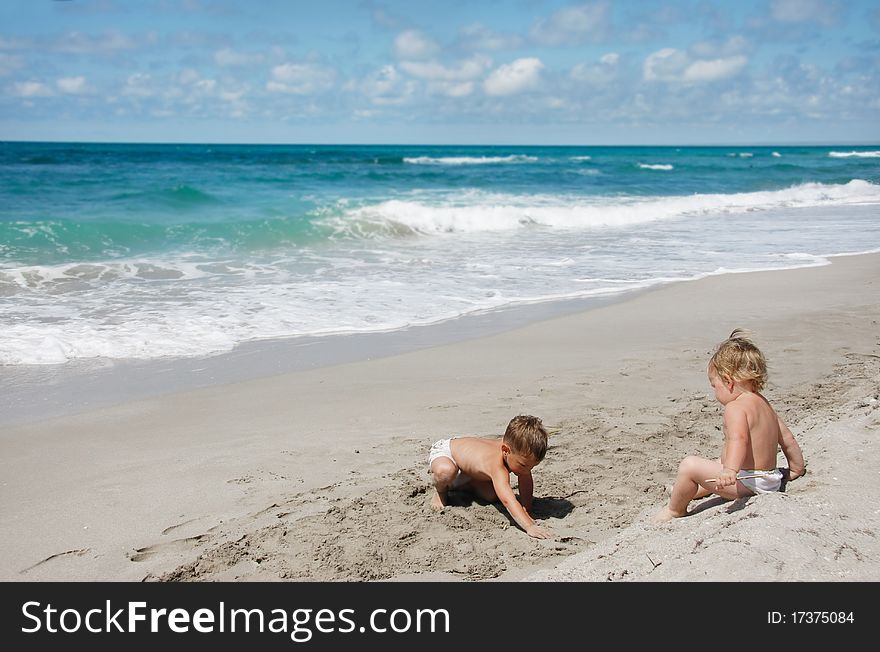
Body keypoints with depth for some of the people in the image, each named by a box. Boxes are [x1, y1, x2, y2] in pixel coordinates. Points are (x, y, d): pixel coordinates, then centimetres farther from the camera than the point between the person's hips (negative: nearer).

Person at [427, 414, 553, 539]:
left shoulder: (520, 451, -26)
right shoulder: (496, 464, -47)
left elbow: (526, 482, -12)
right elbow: (507, 501, -57)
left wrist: (526, 512, -20)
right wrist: (529, 527, -67)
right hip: (443, 451, -7)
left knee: (492, 496, -3)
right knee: (445, 471, -41)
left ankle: (456, 485, 24)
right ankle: (441, 491, -4)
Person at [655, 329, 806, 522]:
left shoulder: (735, 408, -19)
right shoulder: (763, 403, 12)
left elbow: (738, 439, -39)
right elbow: (787, 439, 19)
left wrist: (729, 470, -54)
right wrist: (797, 469, 33)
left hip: (746, 482, -11)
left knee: (689, 465, -13)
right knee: (717, 462, 35)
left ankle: (675, 510, 5)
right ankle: (688, 492, 48)